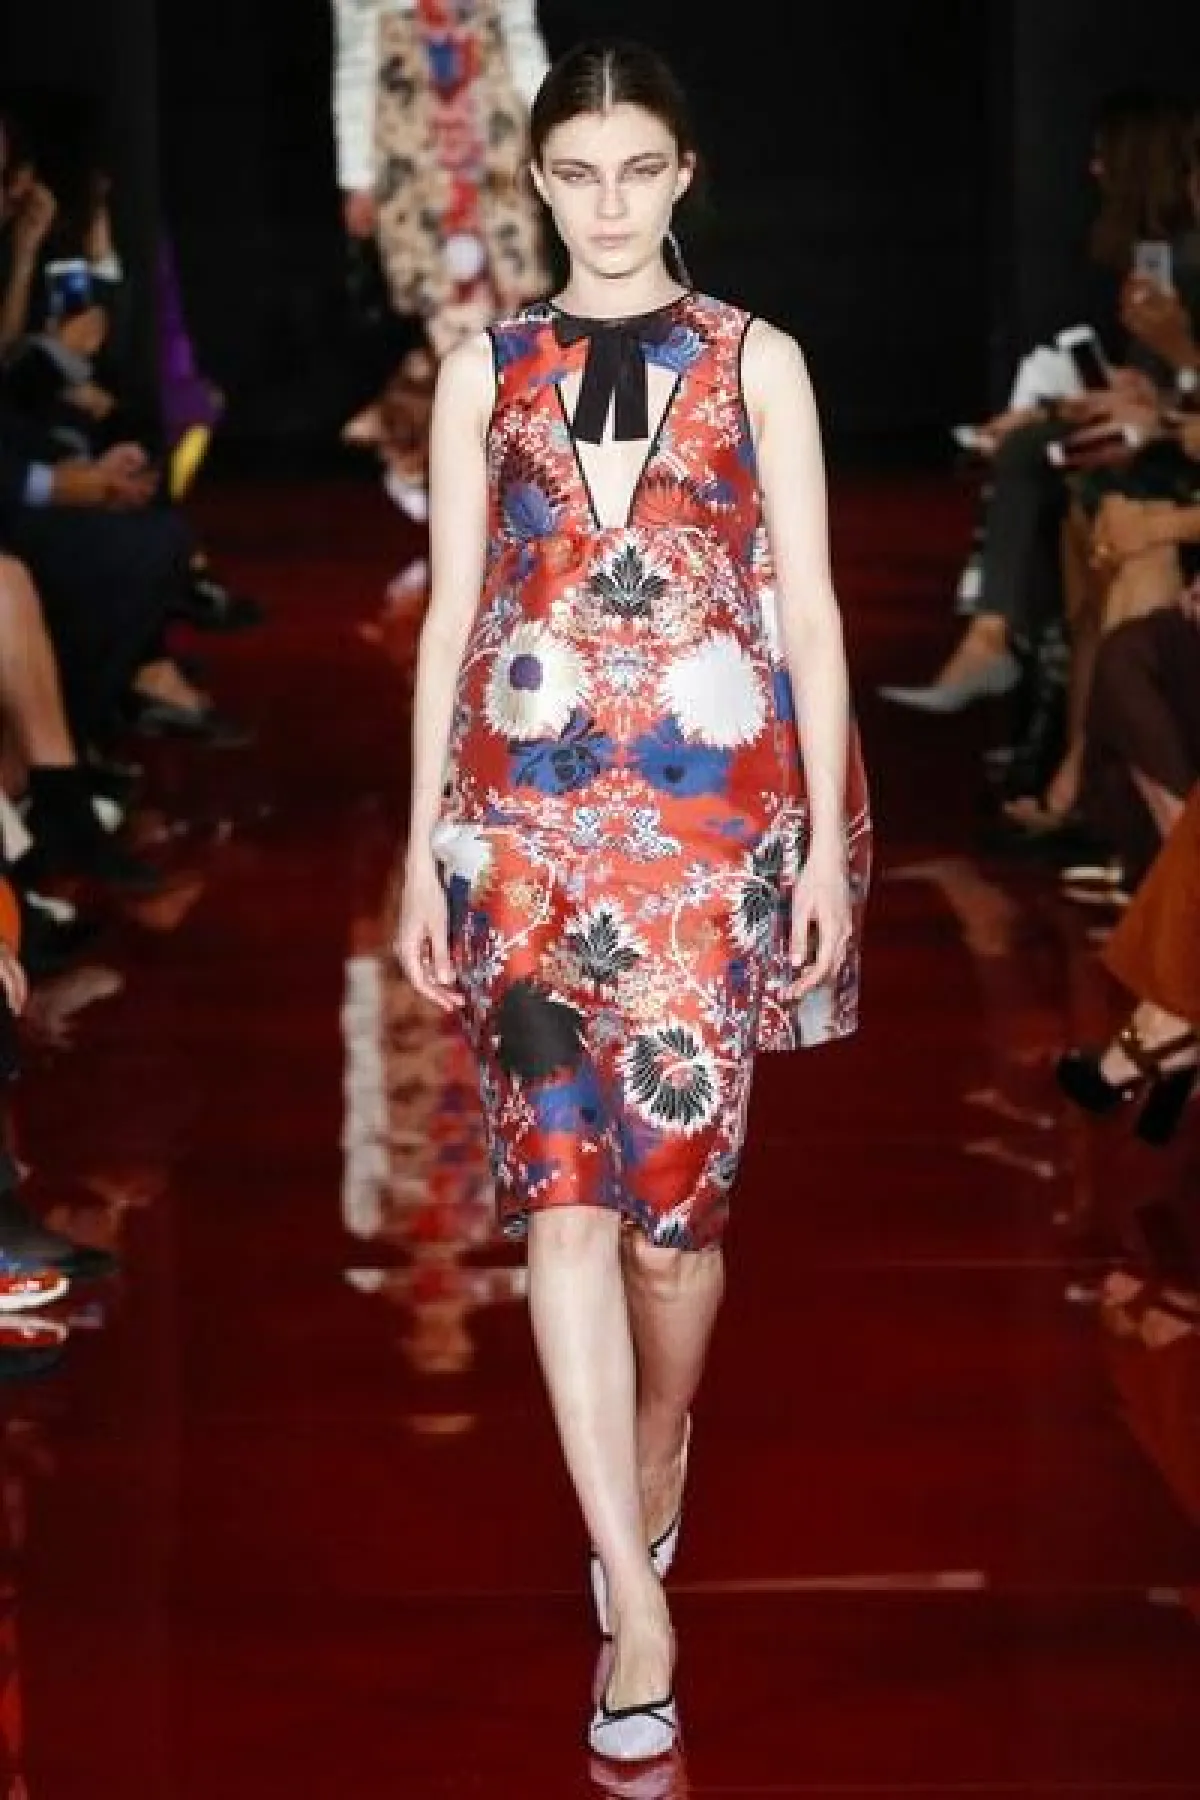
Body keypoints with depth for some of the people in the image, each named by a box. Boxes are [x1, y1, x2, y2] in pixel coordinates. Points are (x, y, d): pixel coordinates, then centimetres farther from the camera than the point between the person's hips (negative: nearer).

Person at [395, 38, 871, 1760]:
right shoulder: (483, 371, 10)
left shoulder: (759, 362, 5)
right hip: (529, 817, 1)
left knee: (673, 1188, -1)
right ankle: (638, 1602, -9)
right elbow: (451, 613, 9)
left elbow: (812, 607, 3)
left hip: (714, 814, -1)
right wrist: (424, 840, 4)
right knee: (564, 1192, -9)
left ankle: (659, 1469, 29)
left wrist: (827, 836, -2)